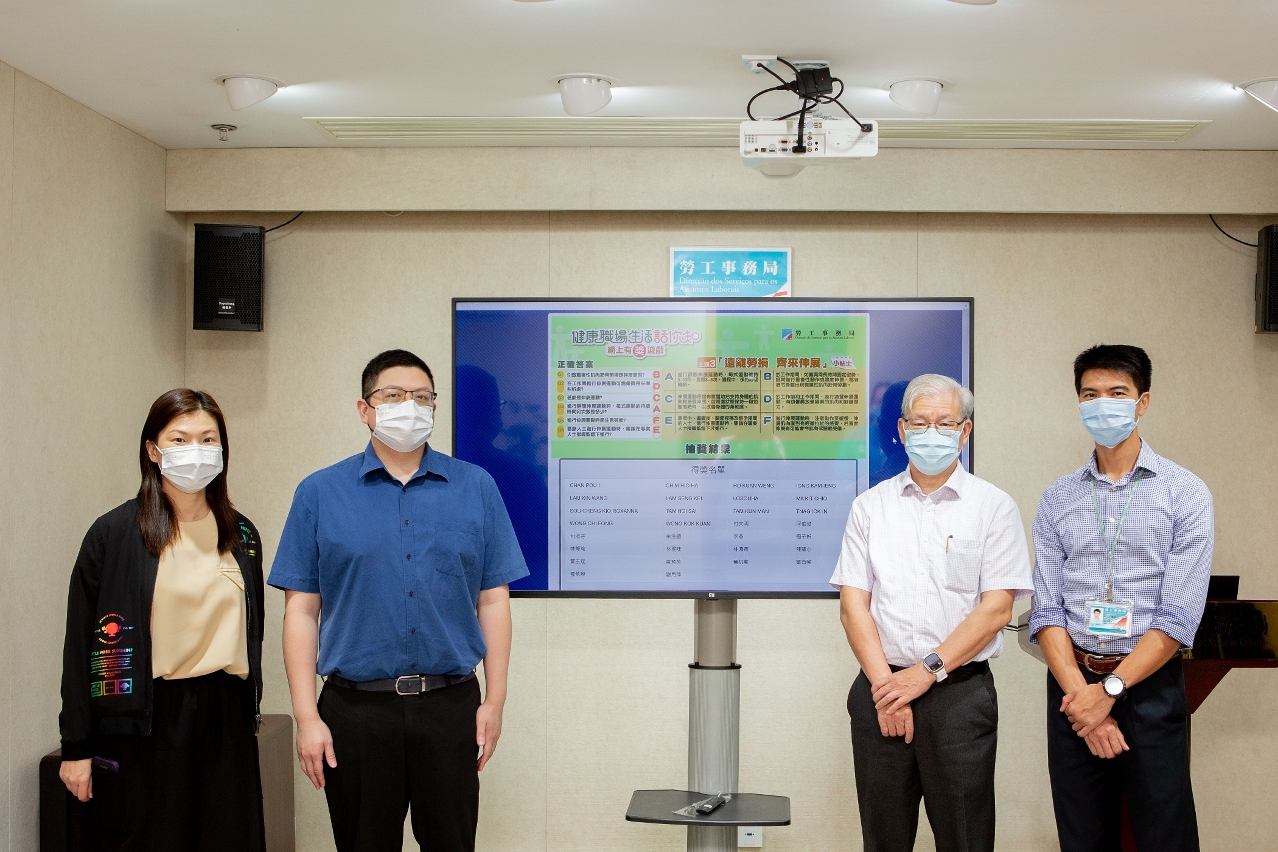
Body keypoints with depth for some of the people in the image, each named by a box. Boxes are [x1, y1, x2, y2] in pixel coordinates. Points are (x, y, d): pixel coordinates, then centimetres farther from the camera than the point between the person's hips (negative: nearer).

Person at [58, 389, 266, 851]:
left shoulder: (242, 535, 9)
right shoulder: (114, 532, -4)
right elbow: (83, 644, -4)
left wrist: (250, 717, 14)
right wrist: (77, 747, -6)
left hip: (226, 718, 4)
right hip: (144, 725, -4)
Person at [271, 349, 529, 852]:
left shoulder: (475, 488, 5)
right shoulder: (320, 494, 2)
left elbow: (493, 600, 5)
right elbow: (301, 610, 0)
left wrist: (495, 701, 1)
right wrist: (307, 717, -5)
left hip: (450, 709, 1)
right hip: (355, 710, 0)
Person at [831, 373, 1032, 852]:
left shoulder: (993, 508, 3)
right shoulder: (870, 507, 9)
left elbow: (996, 609, -5)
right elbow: (853, 605, 3)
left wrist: (927, 671, -12)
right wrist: (885, 688, -8)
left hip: (961, 692, -2)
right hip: (880, 689, 2)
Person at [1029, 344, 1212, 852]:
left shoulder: (1185, 493, -2)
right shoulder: (1057, 500, 7)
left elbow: (1179, 615, -9)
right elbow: (1046, 610, 1)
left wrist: (1110, 689, -14)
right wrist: (1079, 692, -12)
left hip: (1151, 684, -2)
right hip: (1071, 682, 3)